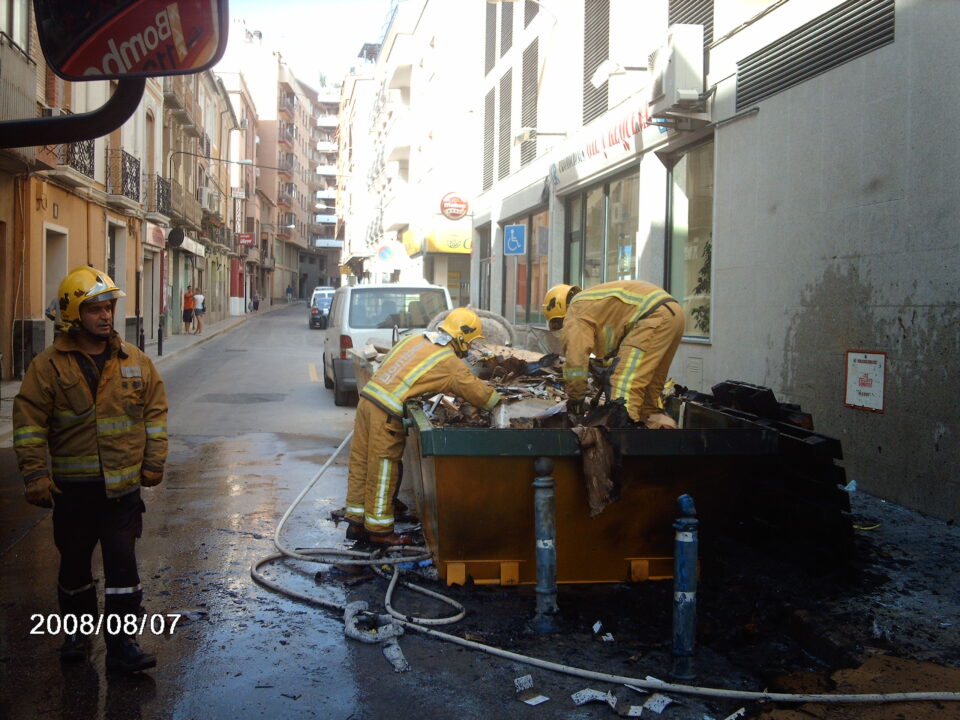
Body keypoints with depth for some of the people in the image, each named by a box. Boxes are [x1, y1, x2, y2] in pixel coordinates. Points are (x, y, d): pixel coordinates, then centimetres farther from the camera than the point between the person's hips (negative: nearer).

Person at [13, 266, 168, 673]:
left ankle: (121, 643, 7)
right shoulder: (49, 366, -5)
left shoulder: (135, 362, 3)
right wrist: (35, 475, -9)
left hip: (123, 485, 1)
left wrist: (153, 462, 6)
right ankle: (78, 632, 33)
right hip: (72, 486, -1)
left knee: (123, 564, 0)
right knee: (74, 564, 13)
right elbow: (29, 423, -4)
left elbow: (155, 411, 9)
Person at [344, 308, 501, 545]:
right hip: (386, 412, -7)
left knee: (361, 464, 14)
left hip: (367, 398, 8)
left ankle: (357, 523, 26)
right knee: (383, 472, 4)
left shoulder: (414, 339, 16)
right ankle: (379, 529, 16)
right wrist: (503, 400, 22)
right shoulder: (449, 362, -3)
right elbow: (478, 391, 2)